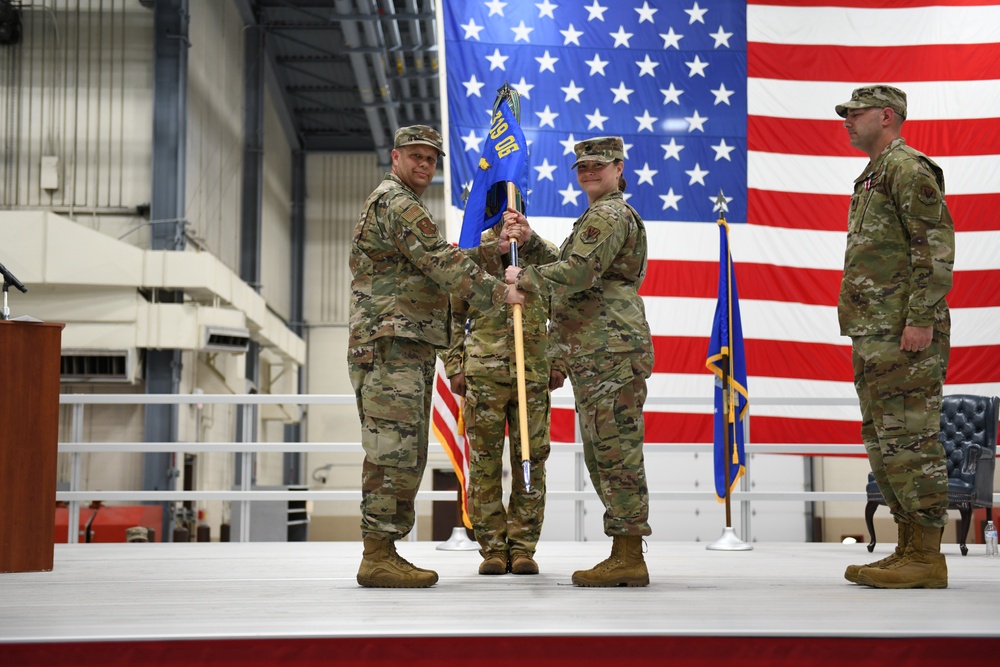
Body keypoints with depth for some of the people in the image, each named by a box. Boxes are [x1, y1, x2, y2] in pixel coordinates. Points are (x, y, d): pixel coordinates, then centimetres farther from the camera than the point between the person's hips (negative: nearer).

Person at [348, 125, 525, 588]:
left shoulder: (395, 204, 27)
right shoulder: (397, 203, -7)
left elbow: (438, 262, 28)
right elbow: (442, 265, -14)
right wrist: (498, 293, -8)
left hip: (408, 348, 11)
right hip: (391, 343, -11)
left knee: (403, 455, 10)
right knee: (394, 451, -13)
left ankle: (384, 553, 12)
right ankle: (377, 558, -13)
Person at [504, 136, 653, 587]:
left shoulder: (609, 215, -8)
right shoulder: (600, 216, 27)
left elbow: (576, 275, -19)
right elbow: (562, 268, 27)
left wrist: (524, 277, -7)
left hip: (611, 353, -11)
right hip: (595, 357, 11)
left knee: (616, 453, -10)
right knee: (603, 456, 12)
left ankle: (630, 559, -8)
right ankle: (623, 554, 16)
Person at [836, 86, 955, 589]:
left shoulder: (908, 168, -7)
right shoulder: (872, 176, 23)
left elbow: (937, 245, -17)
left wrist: (921, 319, -22)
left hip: (906, 333, -10)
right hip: (874, 334, 10)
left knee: (909, 438, -9)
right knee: (883, 439, 11)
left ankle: (927, 558, -5)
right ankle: (909, 549, 16)